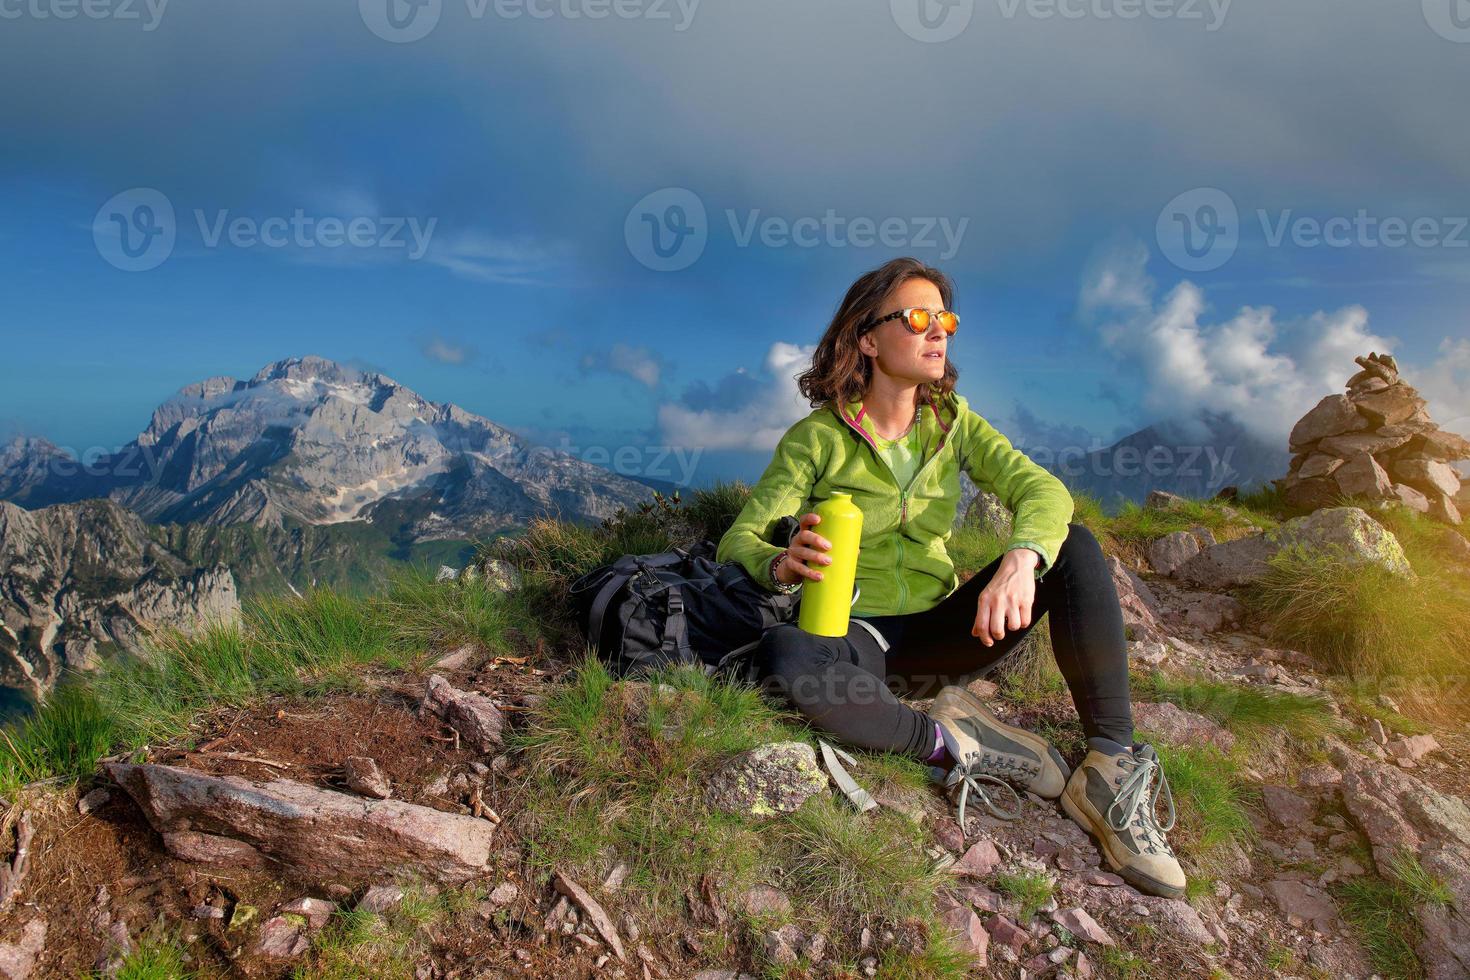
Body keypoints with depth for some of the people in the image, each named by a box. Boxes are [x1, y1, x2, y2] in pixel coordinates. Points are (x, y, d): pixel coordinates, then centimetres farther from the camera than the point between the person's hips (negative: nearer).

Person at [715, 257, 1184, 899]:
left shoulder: (951, 420, 4)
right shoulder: (816, 437, -7)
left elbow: (1042, 489, -11)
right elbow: (738, 542, -12)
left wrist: (1021, 557, -34)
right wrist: (781, 564, -36)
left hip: (938, 631, 4)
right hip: (857, 641, -3)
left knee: (1075, 547, -17)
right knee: (782, 655, -38)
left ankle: (1112, 764, -20)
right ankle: (951, 744, -20)